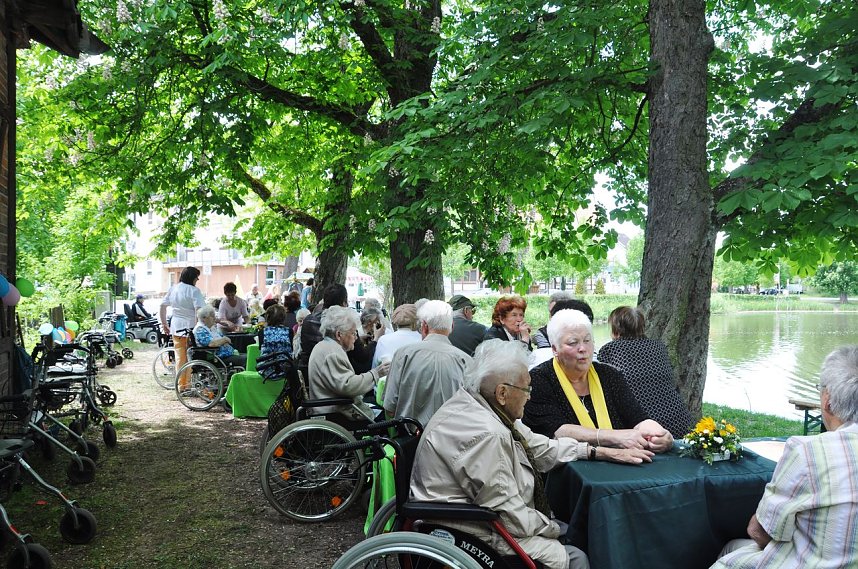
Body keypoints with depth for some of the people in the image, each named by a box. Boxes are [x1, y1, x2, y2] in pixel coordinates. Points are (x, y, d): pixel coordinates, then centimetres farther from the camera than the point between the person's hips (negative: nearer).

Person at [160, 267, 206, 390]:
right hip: (191, 327, -6)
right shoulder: (194, 291, -13)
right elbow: (199, 310, -23)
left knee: (180, 357, 13)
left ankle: (181, 385, 19)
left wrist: (164, 324, 19)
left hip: (176, 327, 6)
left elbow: (162, 307, 13)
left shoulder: (173, 289, 9)